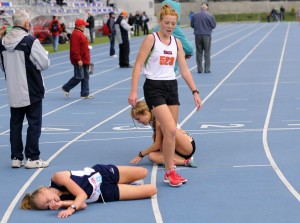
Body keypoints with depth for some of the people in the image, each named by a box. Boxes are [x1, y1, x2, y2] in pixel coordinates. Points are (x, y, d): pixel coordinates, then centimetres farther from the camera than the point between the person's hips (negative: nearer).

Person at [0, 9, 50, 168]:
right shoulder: (30, 41, -17)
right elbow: (45, 63, -12)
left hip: (13, 92, 6)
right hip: (31, 91, -5)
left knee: (15, 124, 12)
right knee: (34, 124, 4)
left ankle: (16, 158, 16)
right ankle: (32, 158, 5)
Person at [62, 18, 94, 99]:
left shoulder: (80, 33, 16)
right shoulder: (76, 35, -17)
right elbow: (74, 49, -23)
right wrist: (78, 60, -25)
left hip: (84, 60, 11)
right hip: (79, 61, -11)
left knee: (86, 76, 10)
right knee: (79, 77, -7)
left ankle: (85, 94, 14)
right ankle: (66, 88, 9)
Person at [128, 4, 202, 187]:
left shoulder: (176, 42, 10)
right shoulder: (151, 39, -7)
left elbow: (184, 69, 12)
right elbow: (138, 65, -10)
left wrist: (195, 92, 6)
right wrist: (133, 91, -17)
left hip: (172, 87, 6)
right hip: (154, 88, -6)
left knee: (170, 132, 6)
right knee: (171, 129, -17)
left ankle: (170, 171, 15)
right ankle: (170, 172, -6)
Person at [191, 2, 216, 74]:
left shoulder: (195, 15, -2)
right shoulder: (210, 15, -9)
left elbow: (192, 25, 7)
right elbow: (214, 25, -2)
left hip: (197, 35, 2)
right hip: (207, 35, -2)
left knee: (199, 52, 9)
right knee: (207, 52, 5)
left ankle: (199, 69, 10)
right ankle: (207, 69, 3)